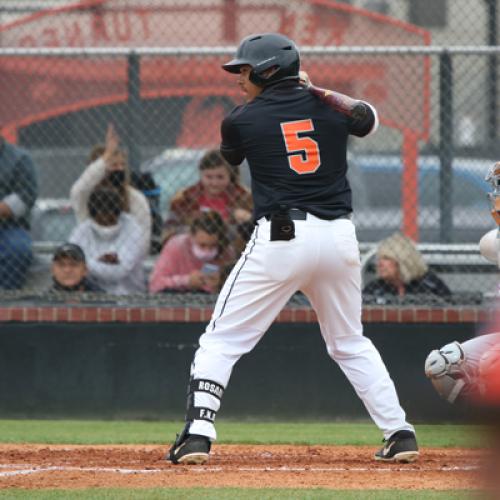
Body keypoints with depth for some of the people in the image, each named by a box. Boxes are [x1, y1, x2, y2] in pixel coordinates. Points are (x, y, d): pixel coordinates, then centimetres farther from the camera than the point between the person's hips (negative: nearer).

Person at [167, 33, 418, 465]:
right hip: (339, 237, 4)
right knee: (351, 344, 22)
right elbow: (370, 120, 31)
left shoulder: (242, 121, 0)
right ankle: (400, 433, 15)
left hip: (280, 238, -4)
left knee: (221, 342, 4)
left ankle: (197, 436, -10)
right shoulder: (328, 108, 8)